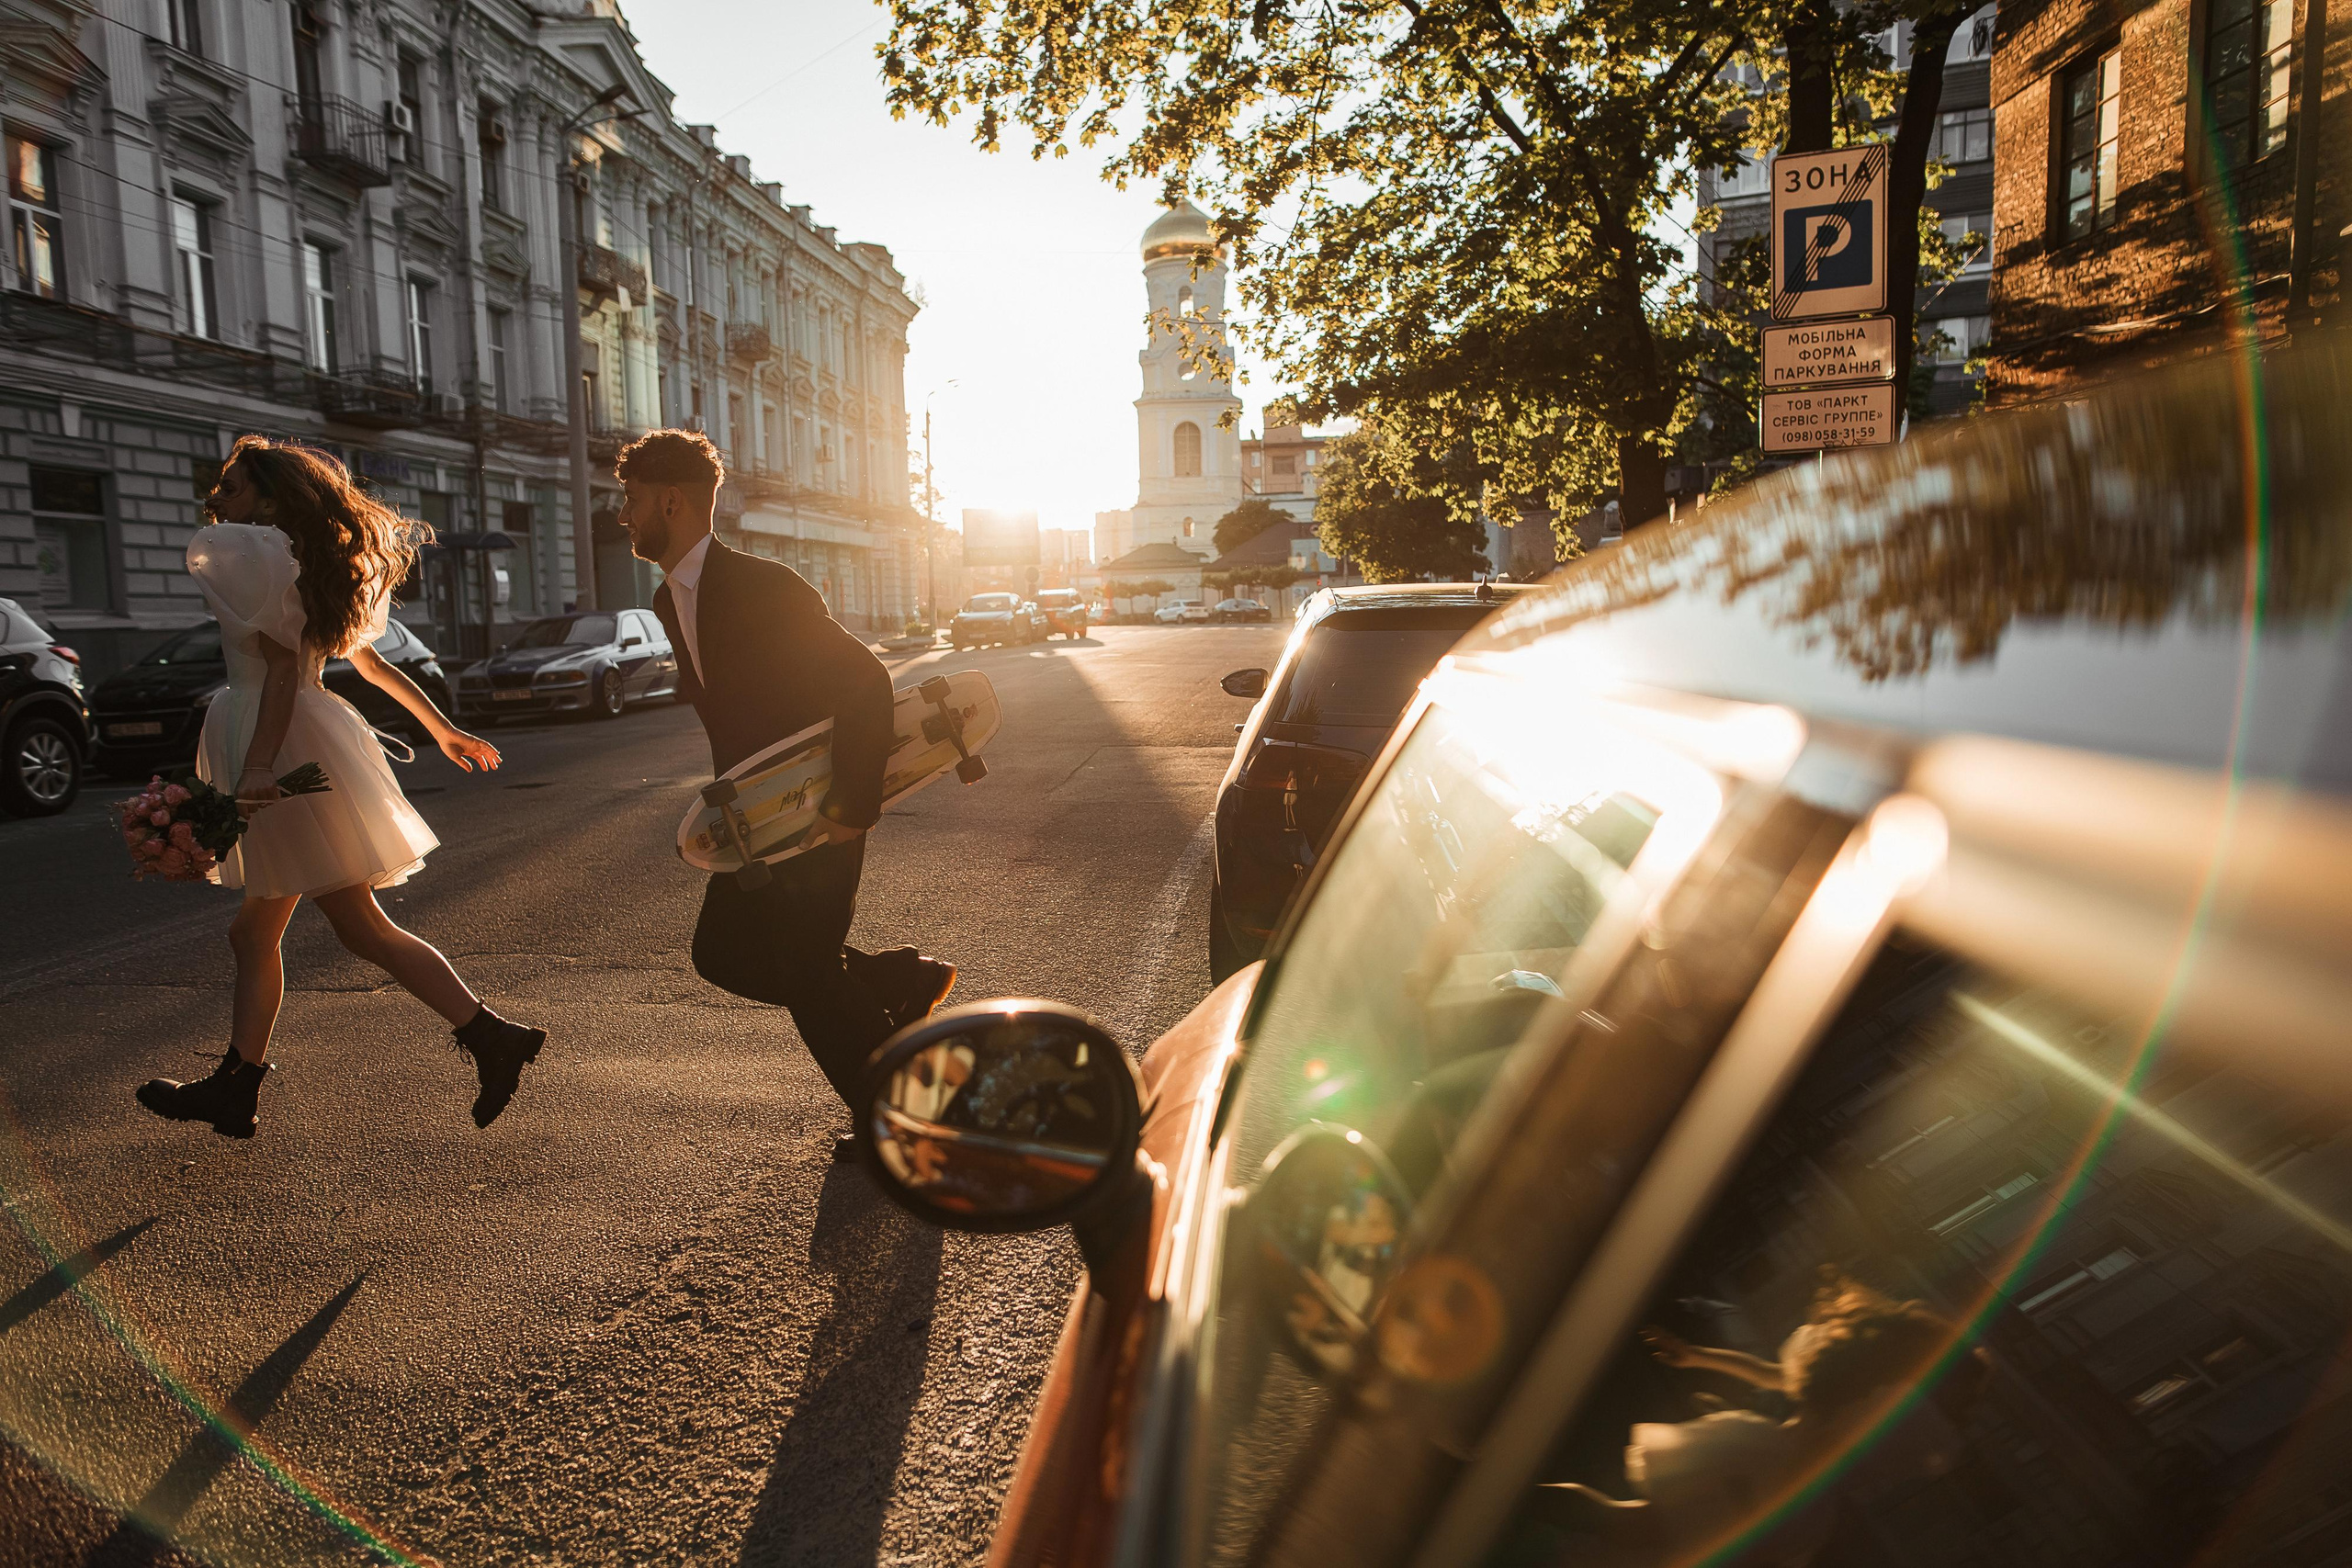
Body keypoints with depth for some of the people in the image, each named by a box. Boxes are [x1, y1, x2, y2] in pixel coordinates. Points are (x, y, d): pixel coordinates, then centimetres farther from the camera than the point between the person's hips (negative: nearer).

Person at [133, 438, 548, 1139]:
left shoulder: (253, 553, -8)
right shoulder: (300, 563, 19)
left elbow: (282, 667, -18)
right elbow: (372, 662, 20)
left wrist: (258, 768, -25)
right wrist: (440, 727, 23)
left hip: (284, 743, -10)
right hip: (301, 740, 10)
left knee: (361, 926, -10)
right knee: (253, 934, 13)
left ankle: (491, 1037, -11)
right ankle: (234, 1088, 20)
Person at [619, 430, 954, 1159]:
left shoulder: (764, 586, -22)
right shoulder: (669, 600, 7)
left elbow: (866, 681, -27)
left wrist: (855, 807, -28)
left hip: (819, 814, -9)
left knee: (805, 973, -1)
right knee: (720, 953, 12)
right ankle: (899, 980, 23)